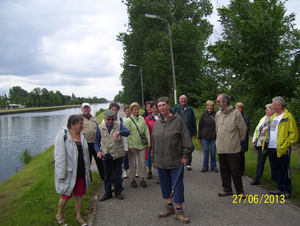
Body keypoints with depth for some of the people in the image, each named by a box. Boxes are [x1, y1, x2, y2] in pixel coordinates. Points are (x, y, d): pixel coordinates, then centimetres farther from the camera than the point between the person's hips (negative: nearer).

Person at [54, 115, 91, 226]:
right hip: (69, 172, -5)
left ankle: (78, 216, 31)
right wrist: (61, 174, -17)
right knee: (66, 195, 8)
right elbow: (59, 156, -16)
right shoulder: (63, 136, -15)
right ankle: (59, 215, 33)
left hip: (81, 172, 6)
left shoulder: (81, 135, 6)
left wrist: (88, 168, 19)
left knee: (79, 194, 14)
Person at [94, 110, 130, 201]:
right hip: (106, 155, 1)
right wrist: (98, 151, -7)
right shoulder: (100, 127, 3)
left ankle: (118, 192, 26)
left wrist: (119, 132, -43)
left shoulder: (119, 125, -4)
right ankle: (108, 193, 27)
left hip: (118, 154, -1)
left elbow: (127, 132, -23)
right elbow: (97, 141, 9)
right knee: (107, 175, 12)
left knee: (118, 174, 10)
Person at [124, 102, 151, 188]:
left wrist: (148, 142, 3)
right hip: (132, 146, -3)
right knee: (132, 163, 6)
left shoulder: (142, 119, 7)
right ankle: (132, 179, 21)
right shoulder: (128, 121, -4)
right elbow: (127, 135, -7)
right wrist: (130, 146, -11)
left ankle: (142, 179, 21)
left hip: (142, 145, 3)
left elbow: (146, 131, 9)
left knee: (142, 162, 6)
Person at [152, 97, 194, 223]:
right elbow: (154, 143, 15)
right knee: (165, 184, 14)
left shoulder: (178, 120, -7)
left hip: (175, 161, -5)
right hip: (160, 161, 5)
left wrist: (186, 156, -11)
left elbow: (186, 138, -8)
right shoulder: (157, 123, 9)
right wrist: (153, 159, 16)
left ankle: (179, 211, 14)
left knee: (178, 185, 1)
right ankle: (169, 207, 30)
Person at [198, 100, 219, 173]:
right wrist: (199, 137, 5)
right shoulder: (204, 115, 3)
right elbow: (200, 126, 6)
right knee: (205, 152, 5)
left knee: (213, 152, 8)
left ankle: (213, 166, 21)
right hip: (205, 137, 1)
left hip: (214, 137, -1)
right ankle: (205, 166, 16)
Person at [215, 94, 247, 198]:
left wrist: (238, 141, 6)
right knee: (224, 170, 12)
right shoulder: (218, 114, 10)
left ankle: (240, 191, 16)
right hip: (221, 148, 6)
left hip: (233, 148, -5)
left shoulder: (236, 113, -8)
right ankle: (227, 189, 26)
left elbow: (243, 129, -3)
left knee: (235, 170, 1)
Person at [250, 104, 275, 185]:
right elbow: (257, 130, 17)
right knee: (260, 163, 7)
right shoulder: (263, 119, 13)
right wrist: (254, 141, 16)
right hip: (262, 144, 6)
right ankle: (257, 179, 13)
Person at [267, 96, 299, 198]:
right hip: (271, 148, 8)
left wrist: (285, 145, -16)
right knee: (275, 170, 14)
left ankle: (287, 190, 16)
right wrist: (265, 143, 11)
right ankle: (281, 188, 27)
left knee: (284, 170, 3)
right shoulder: (273, 117, 15)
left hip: (282, 150, -8)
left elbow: (294, 134, -11)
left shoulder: (288, 117, -9)